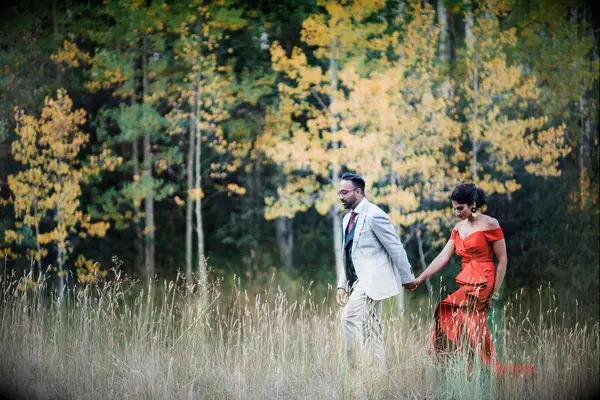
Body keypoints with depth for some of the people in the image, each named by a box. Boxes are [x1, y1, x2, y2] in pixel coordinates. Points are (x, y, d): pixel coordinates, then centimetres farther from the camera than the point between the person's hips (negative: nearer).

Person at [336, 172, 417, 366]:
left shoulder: (374, 215, -13)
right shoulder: (348, 219, 15)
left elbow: (396, 248, -11)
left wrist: (407, 278, -7)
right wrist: (341, 285, 13)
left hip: (372, 277, -9)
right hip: (358, 280, 9)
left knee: (350, 317, -19)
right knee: (370, 328, 8)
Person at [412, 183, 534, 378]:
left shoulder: (490, 225, -8)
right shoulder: (459, 228, 12)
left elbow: (502, 260, -8)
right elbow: (443, 257, 7)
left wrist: (495, 293, -11)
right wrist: (420, 278, -3)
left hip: (482, 283, -7)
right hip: (466, 283, 7)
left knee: (445, 312, -18)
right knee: (475, 335, 6)